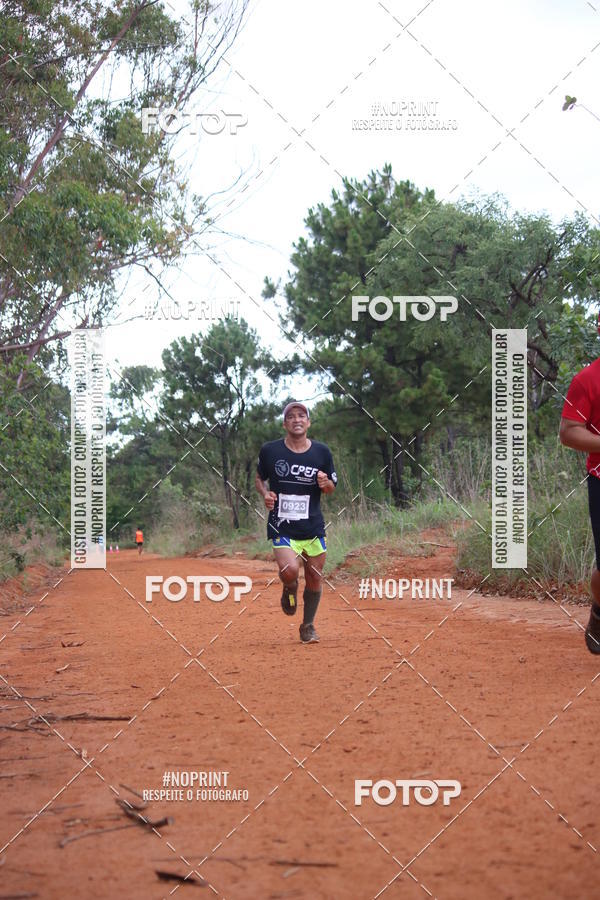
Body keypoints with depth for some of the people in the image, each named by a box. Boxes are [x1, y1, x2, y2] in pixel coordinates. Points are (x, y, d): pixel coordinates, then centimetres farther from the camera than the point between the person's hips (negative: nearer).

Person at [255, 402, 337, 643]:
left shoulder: (322, 452, 2)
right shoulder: (270, 450, -3)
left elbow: (331, 488, 12)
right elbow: (259, 478, 13)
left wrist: (325, 484, -11)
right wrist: (265, 494, -8)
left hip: (313, 526, 3)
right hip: (281, 526, -3)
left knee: (314, 578, 8)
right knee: (290, 570, -25)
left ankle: (308, 626, 31)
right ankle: (289, 589, 13)